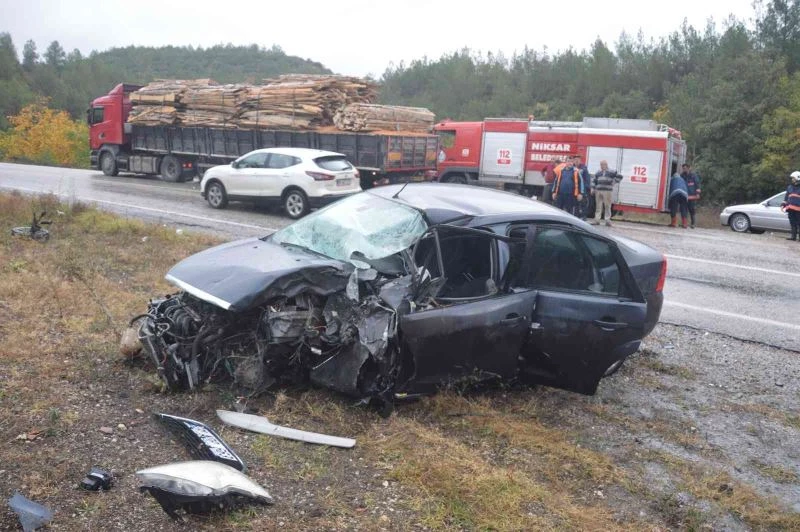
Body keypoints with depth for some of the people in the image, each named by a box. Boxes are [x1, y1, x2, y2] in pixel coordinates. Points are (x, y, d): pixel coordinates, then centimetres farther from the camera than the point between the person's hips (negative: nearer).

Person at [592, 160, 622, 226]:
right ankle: (597, 219, 8)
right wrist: (593, 188, 10)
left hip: (608, 191, -4)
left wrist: (614, 182, -2)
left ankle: (607, 220, 1)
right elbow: (594, 181, 19)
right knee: (598, 206, 5)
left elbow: (619, 177, 5)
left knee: (607, 206, -3)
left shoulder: (612, 172, 2)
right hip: (598, 191, 4)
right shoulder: (598, 173, 16)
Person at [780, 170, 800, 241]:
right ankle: (793, 236, 13)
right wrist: (783, 205, 14)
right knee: (792, 223, 8)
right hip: (790, 208, 6)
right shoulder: (790, 187, 17)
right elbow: (786, 197, 22)